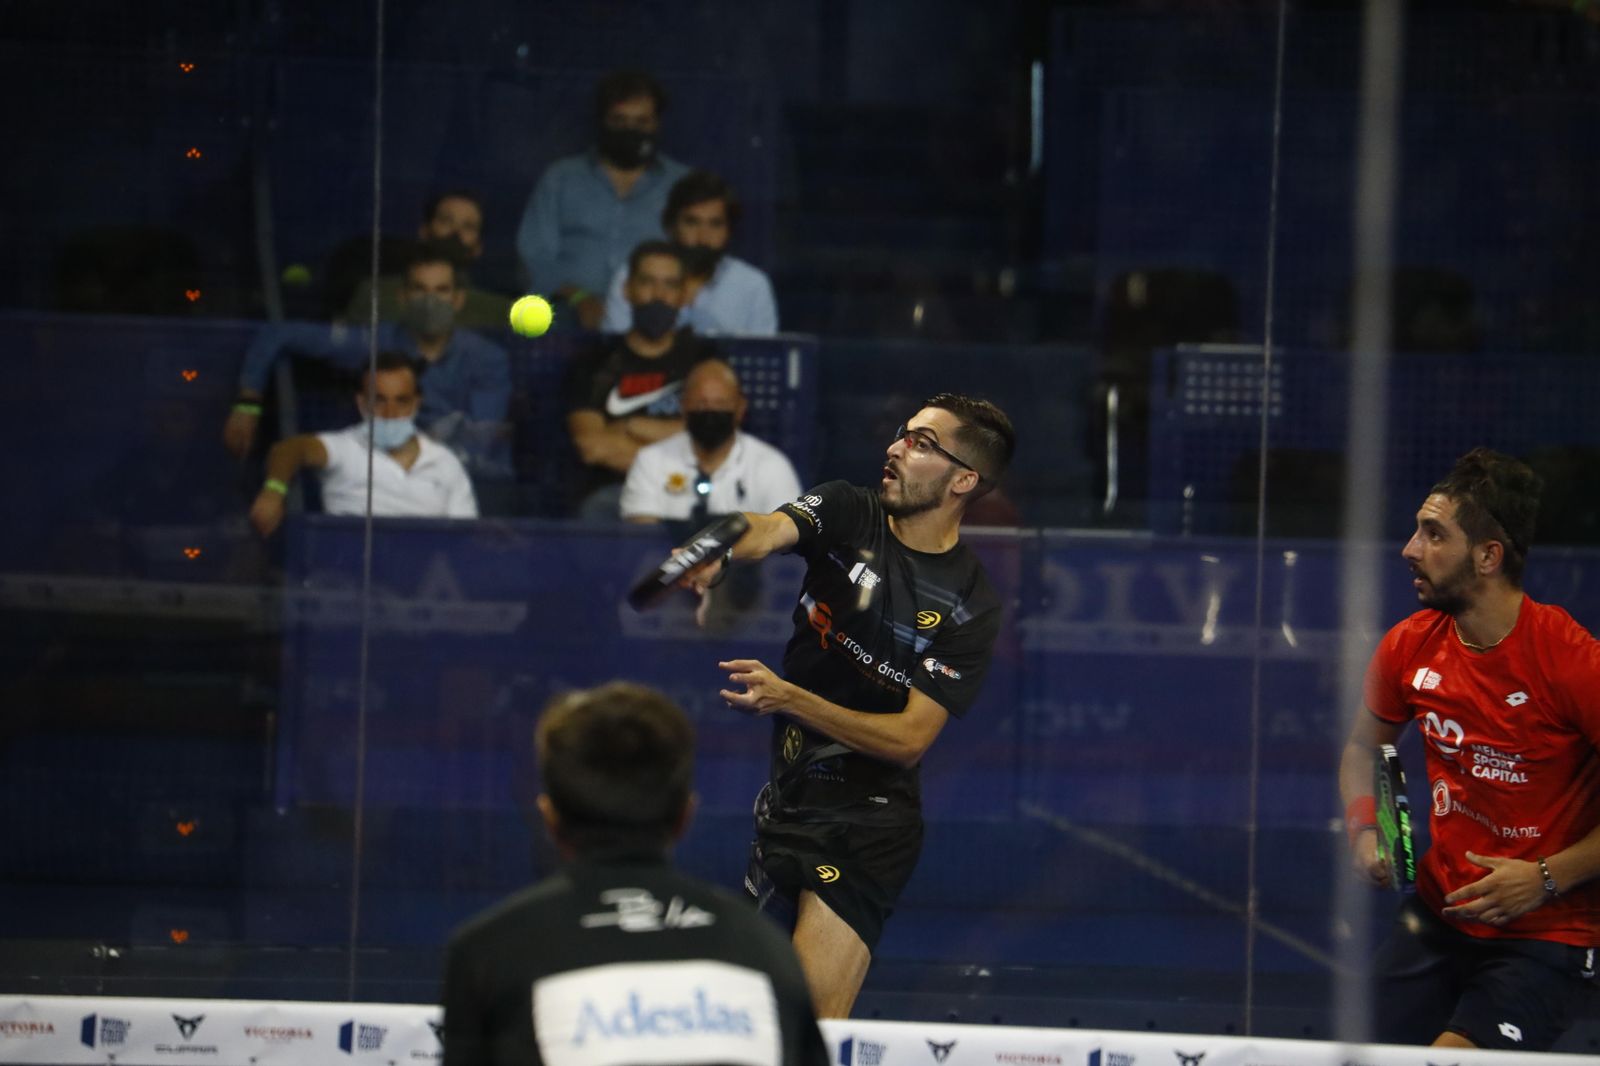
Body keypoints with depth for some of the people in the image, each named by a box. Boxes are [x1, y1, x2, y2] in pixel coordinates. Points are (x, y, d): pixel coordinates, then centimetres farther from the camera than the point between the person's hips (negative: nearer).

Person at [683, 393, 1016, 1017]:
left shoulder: (970, 608, -12)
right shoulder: (846, 514, -1)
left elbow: (909, 739, -16)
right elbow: (769, 530, -22)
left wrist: (789, 699, -27)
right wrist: (716, 551, -47)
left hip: (867, 829, -6)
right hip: (785, 800, 6)